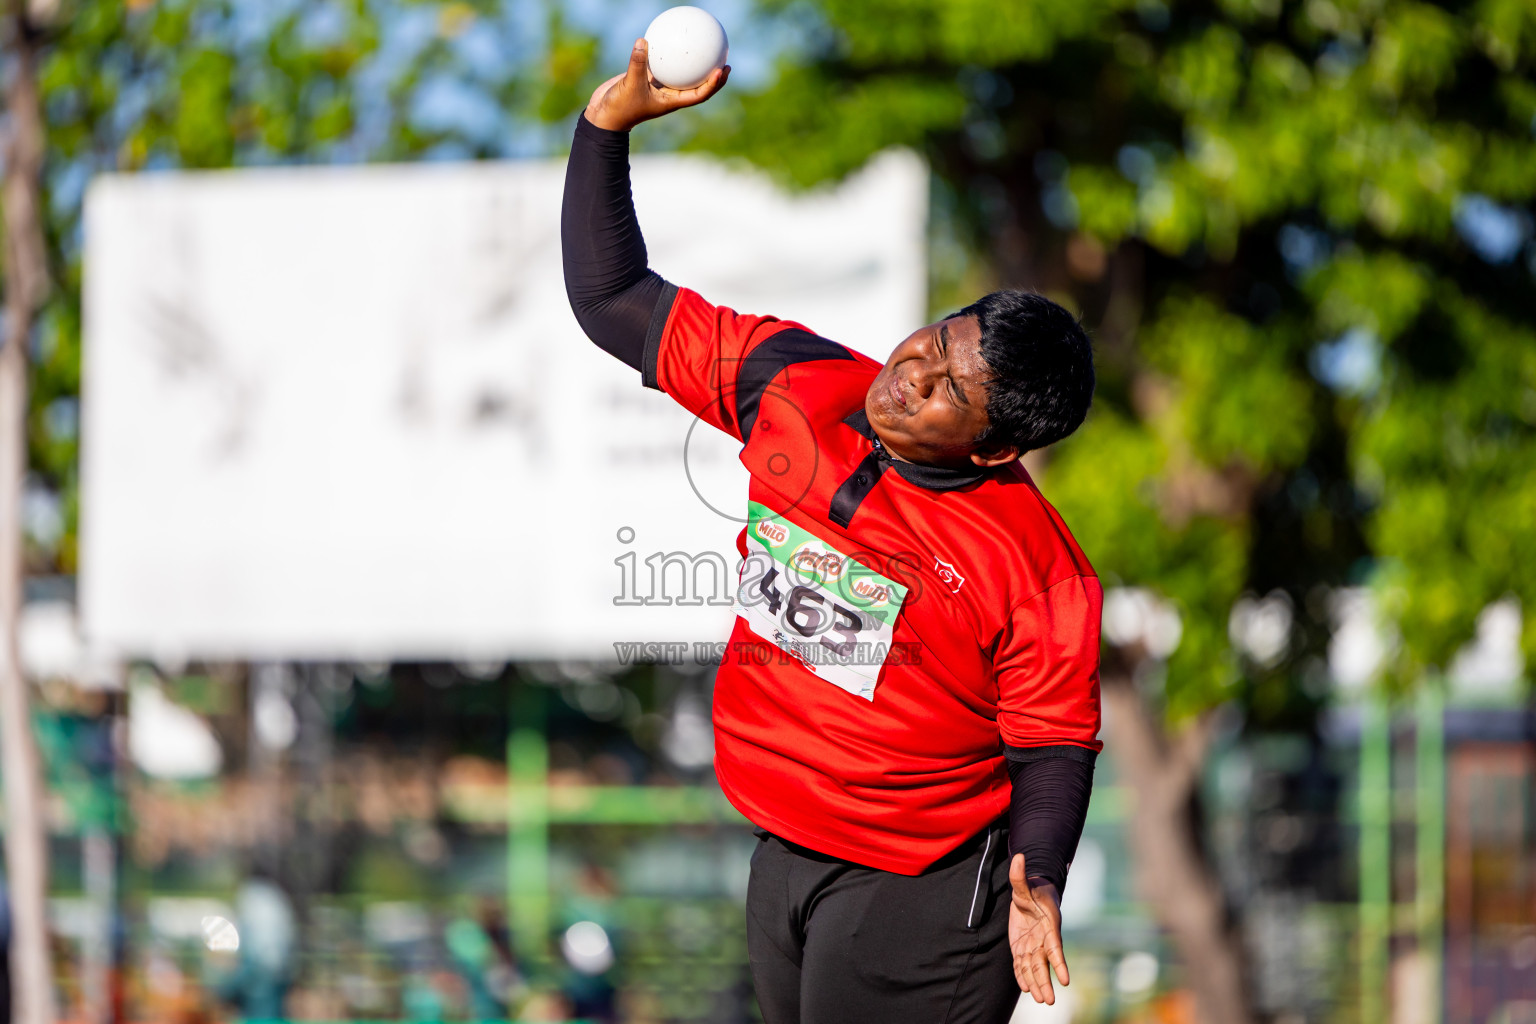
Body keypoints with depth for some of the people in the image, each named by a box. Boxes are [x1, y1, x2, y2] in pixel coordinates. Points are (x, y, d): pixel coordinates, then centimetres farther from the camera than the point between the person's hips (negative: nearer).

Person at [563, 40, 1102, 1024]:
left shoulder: (1037, 565, -18)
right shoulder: (796, 386, -4)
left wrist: (1037, 887, -28)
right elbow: (612, 297, 2)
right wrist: (612, 120, -9)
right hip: (780, 859, 6)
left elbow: (1053, 746, -11)